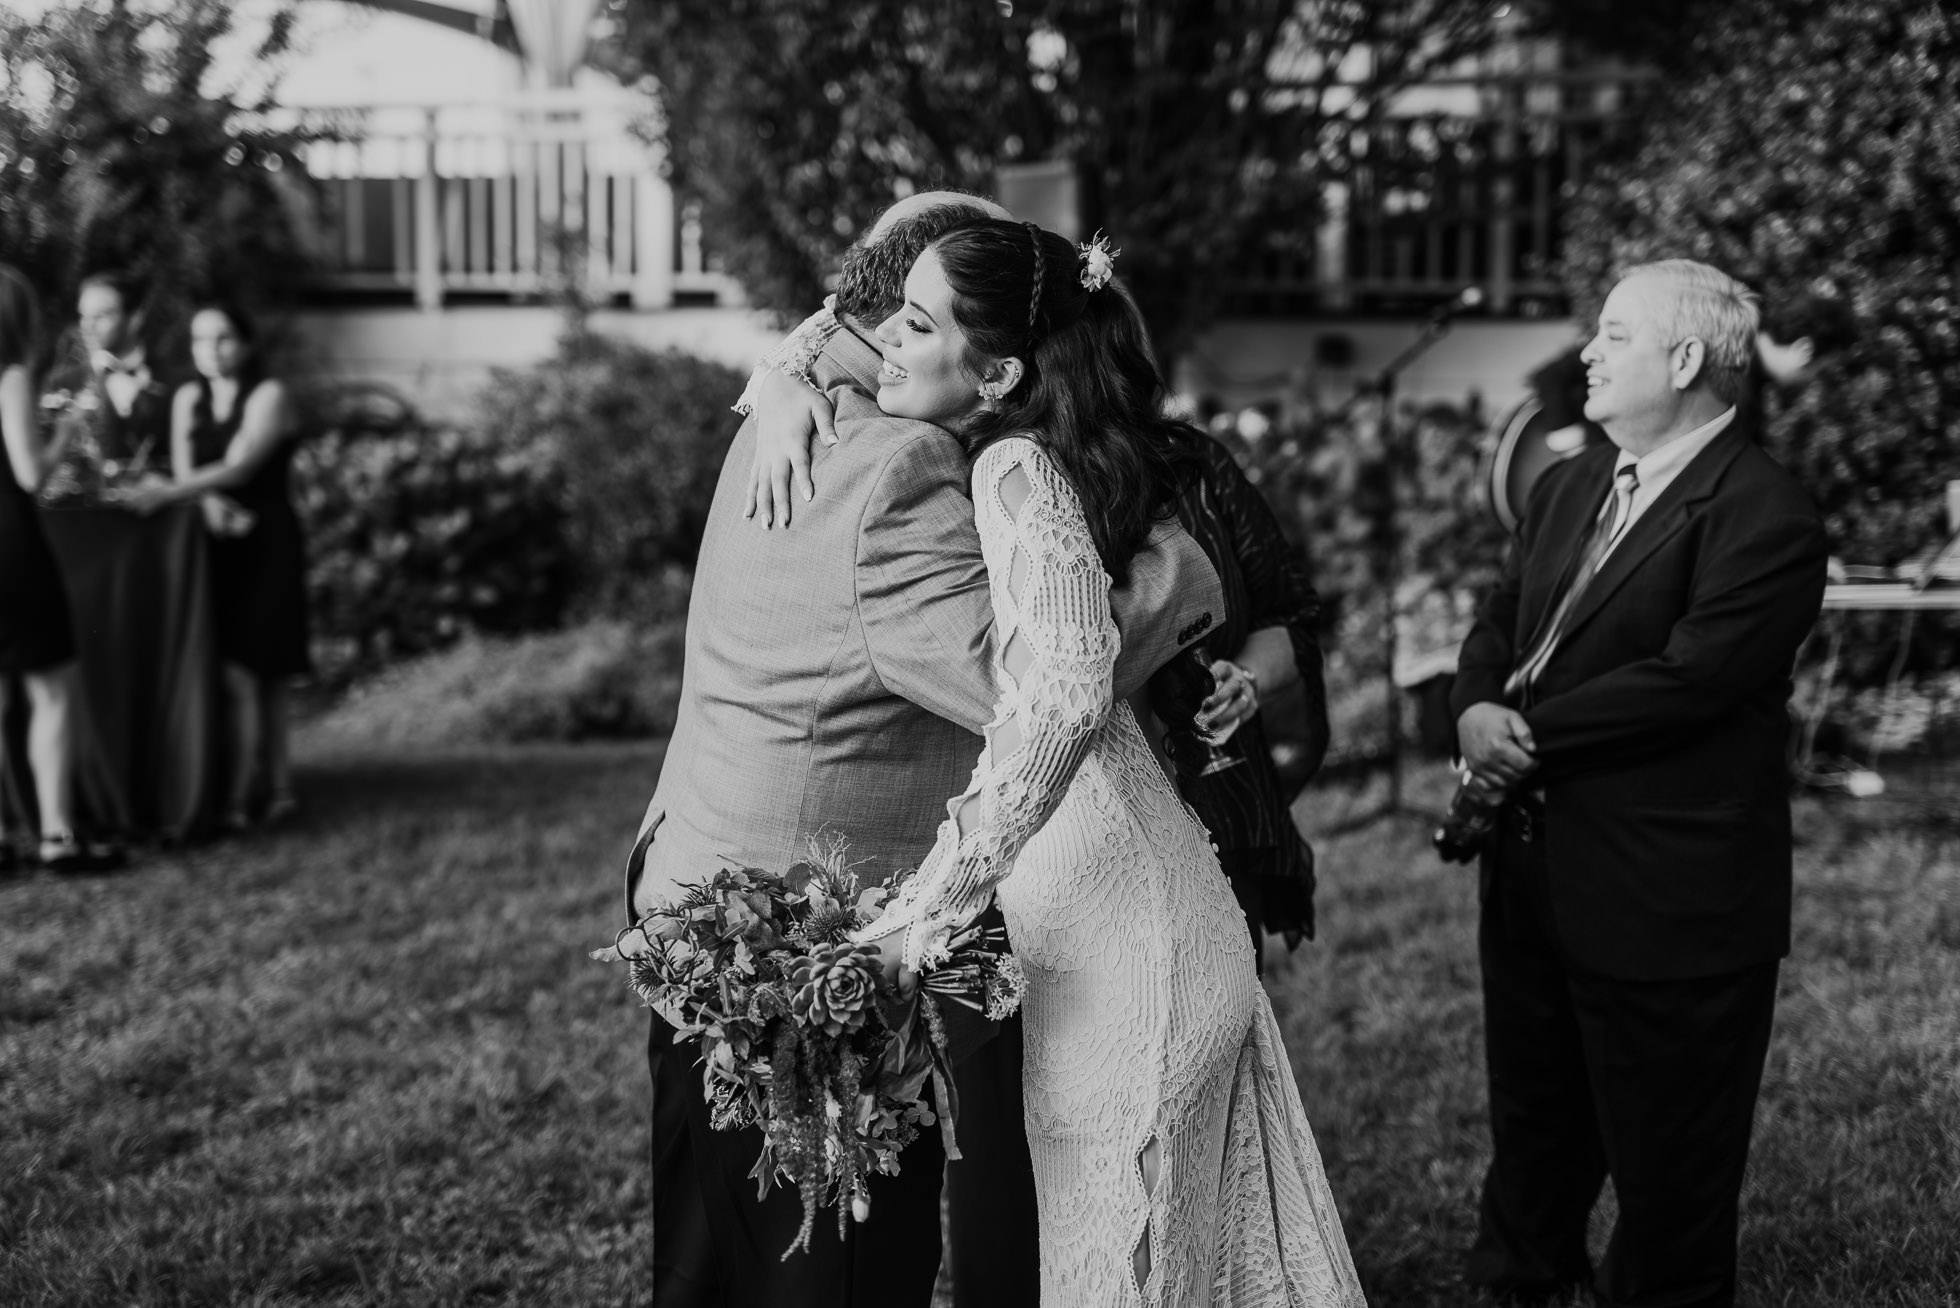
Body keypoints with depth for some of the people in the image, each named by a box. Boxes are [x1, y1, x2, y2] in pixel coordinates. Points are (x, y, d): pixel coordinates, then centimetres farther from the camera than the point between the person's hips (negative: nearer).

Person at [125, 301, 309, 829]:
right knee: (259, 677, 7)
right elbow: (184, 469, 4)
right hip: (214, 545, 5)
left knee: (239, 675, -11)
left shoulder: (269, 396, -6)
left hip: (264, 547, -5)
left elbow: (239, 468, -19)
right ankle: (277, 788, 16)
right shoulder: (189, 398, 12)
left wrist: (166, 493, -31)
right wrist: (208, 501, -18)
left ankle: (235, 801, -10)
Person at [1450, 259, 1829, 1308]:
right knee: (1533, 1134, 24)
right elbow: (1500, 620, 12)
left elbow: (1687, 677, -24)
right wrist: (1477, 709, -10)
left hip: (1669, 906, -8)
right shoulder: (1571, 486, 12)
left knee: (1667, 1172, 8)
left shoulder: (1763, 515, -16)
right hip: (1536, 883, 8)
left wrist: (1530, 735, -17)